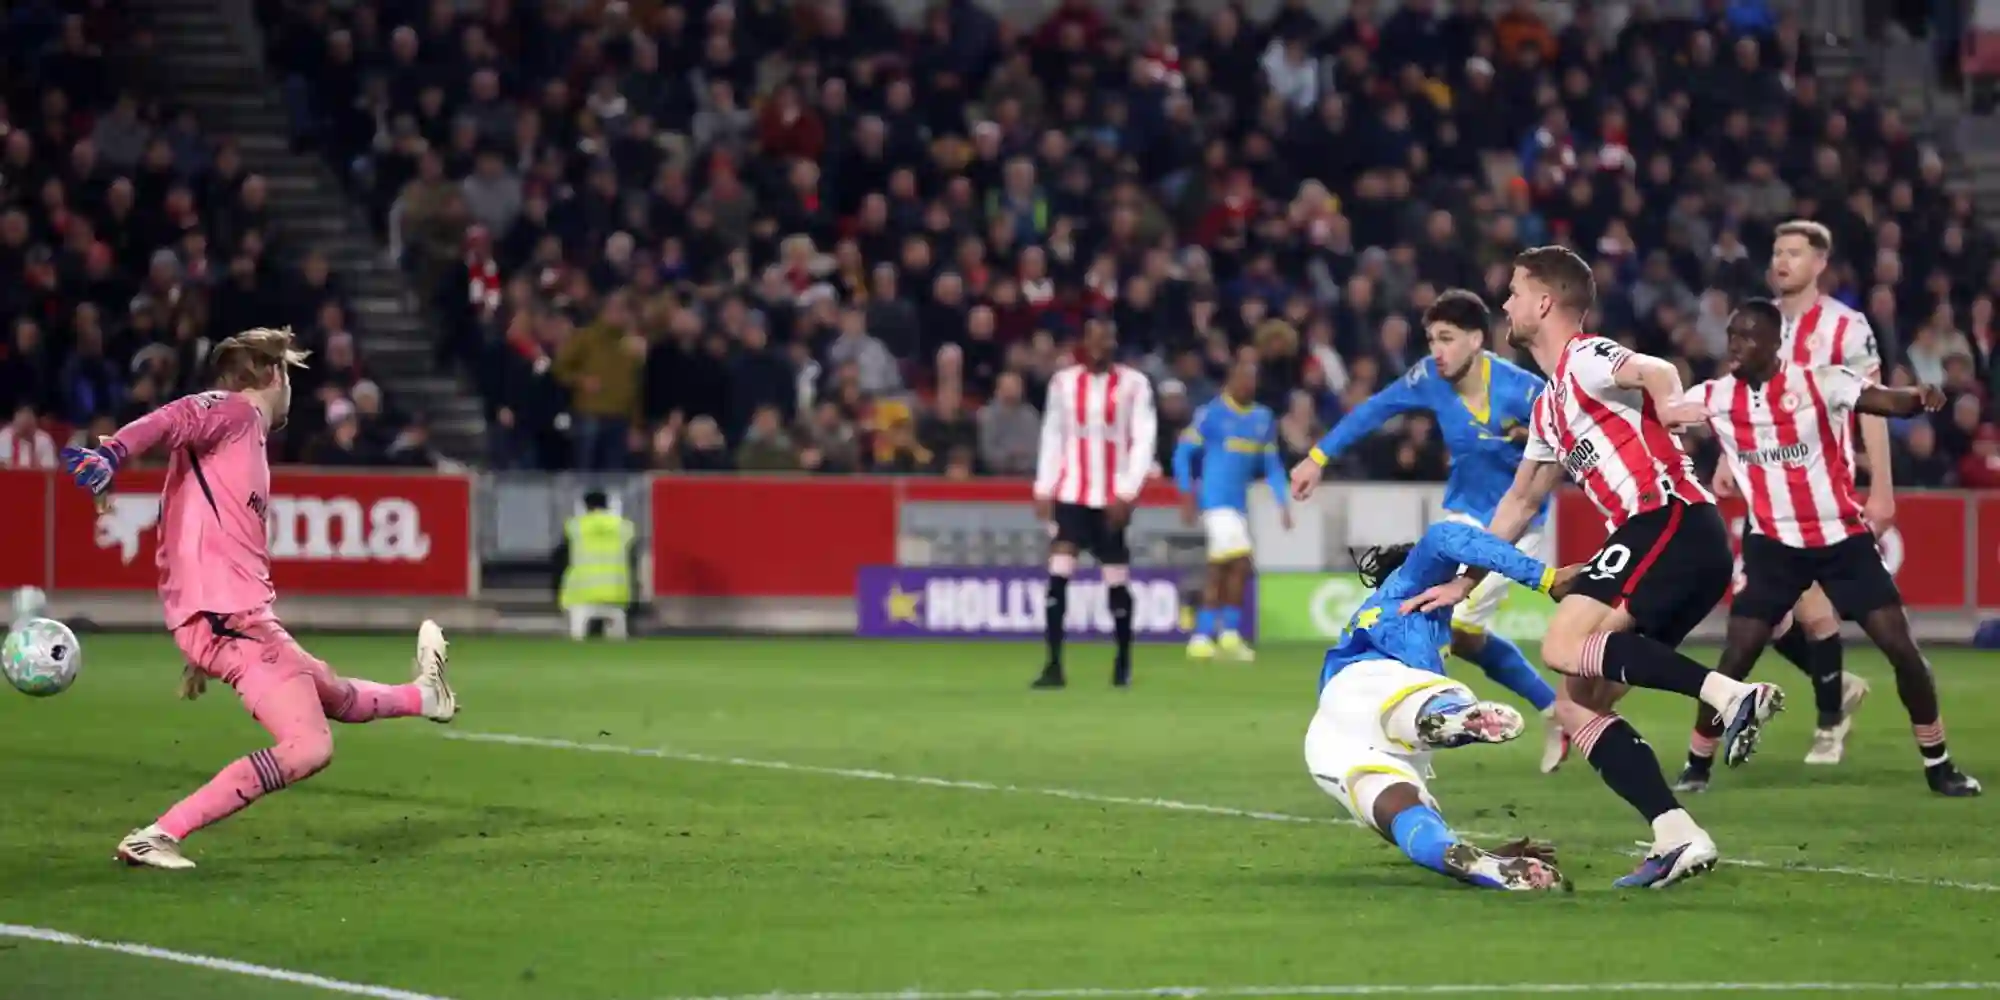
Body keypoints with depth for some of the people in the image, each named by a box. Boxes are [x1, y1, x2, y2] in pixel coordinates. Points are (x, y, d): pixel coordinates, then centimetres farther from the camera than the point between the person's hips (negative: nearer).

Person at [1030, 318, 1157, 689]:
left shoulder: (1133, 384, -2)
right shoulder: (1064, 382, 7)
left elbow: (1143, 441, -5)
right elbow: (1052, 436, 11)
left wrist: (1127, 492, -13)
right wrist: (1043, 489, 5)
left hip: (1112, 498, -1)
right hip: (1071, 493, 1)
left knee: (1117, 579, 5)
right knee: (1058, 573, -13)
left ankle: (1123, 661, 24)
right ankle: (1053, 665, -13)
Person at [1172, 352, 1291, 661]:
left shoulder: (1264, 418, 11)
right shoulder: (1212, 414, -5)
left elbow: (1272, 465, 17)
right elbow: (1184, 452, -3)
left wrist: (1282, 504, 10)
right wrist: (1187, 494, -10)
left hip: (1239, 503, 6)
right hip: (1216, 500, -6)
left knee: (1219, 571, 7)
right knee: (1240, 563, -15)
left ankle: (1202, 638, 11)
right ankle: (1230, 633, -8)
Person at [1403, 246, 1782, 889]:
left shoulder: (1584, 359, -1)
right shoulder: (1549, 406, 27)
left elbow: (1656, 372, -22)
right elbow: (1522, 500, 38)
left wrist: (1668, 406, -39)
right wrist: (1462, 585, 41)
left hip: (1672, 521, -9)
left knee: (1564, 645, -23)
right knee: (1575, 707, 4)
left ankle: (1728, 693, -31)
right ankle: (1677, 838, -7)